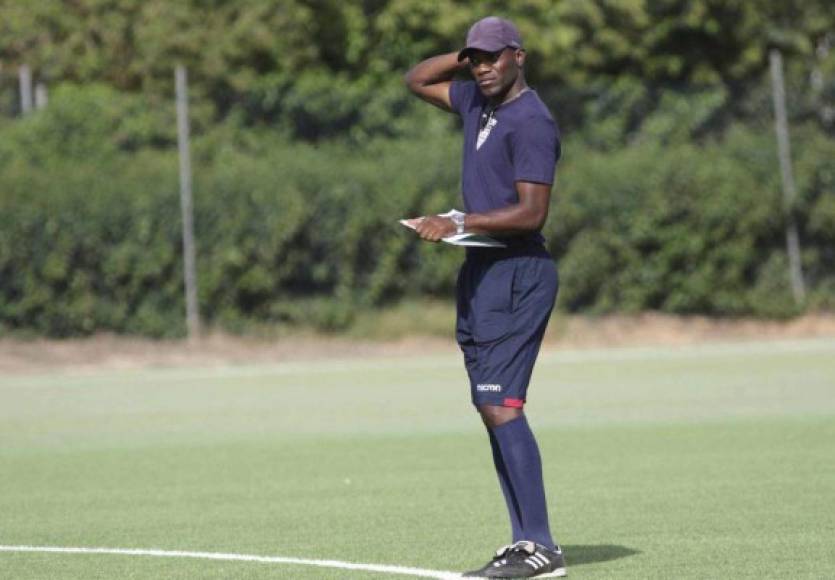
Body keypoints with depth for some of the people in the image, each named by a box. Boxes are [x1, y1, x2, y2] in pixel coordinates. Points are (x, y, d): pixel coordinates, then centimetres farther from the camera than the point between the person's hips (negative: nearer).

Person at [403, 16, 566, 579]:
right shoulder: (479, 101, 14)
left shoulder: (530, 120, -14)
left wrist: (458, 224, -23)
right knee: (493, 409, 7)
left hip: (518, 273, -10)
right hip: (482, 273, 10)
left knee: (501, 406, -17)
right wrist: (465, 56, 13)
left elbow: (531, 213, -20)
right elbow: (418, 80, 29)